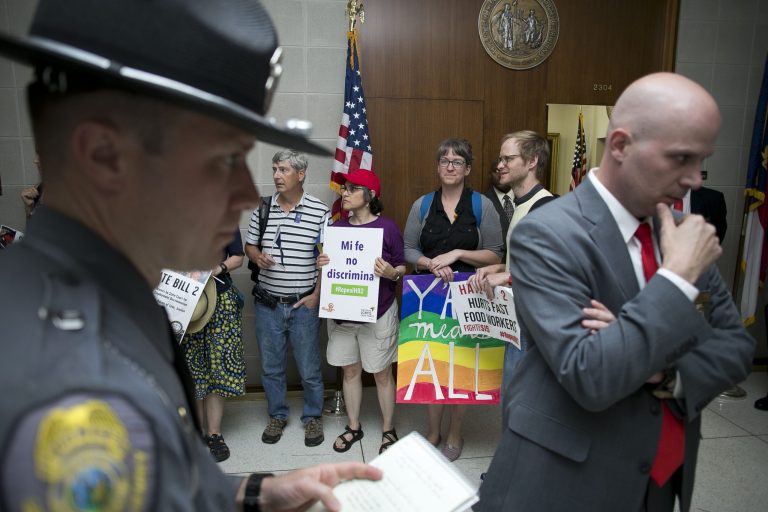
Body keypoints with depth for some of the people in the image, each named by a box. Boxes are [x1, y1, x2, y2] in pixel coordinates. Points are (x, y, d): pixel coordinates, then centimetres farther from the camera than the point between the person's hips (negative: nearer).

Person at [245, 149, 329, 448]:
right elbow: (249, 245, 12)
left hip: (304, 304, -3)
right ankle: (277, 416, 35)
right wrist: (257, 256, -11)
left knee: (309, 368, 8)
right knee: (270, 366, 15)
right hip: (267, 304, 3)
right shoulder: (262, 209, 4)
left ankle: (313, 418, 30)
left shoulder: (320, 211, -7)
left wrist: (317, 294, -10)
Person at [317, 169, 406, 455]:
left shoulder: (387, 228, -8)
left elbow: (403, 268, -2)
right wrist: (321, 265, -8)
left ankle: (388, 430, 27)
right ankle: (353, 426, 33)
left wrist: (392, 273, -24)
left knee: (382, 373, 8)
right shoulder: (337, 227, 5)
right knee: (350, 370, 15)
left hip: (378, 313, -4)